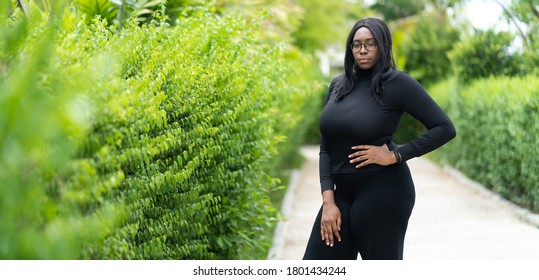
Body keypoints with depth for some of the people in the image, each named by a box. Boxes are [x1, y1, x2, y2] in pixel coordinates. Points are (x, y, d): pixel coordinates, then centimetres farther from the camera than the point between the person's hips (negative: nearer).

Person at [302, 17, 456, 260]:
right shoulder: (338, 86, 10)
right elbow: (326, 147, 9)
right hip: (343, 193, 6)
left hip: (383, 193, -6)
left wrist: (395, 155, -15)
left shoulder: (397, 83, -7)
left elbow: (445, 128, -9)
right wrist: (328, 201, -1)